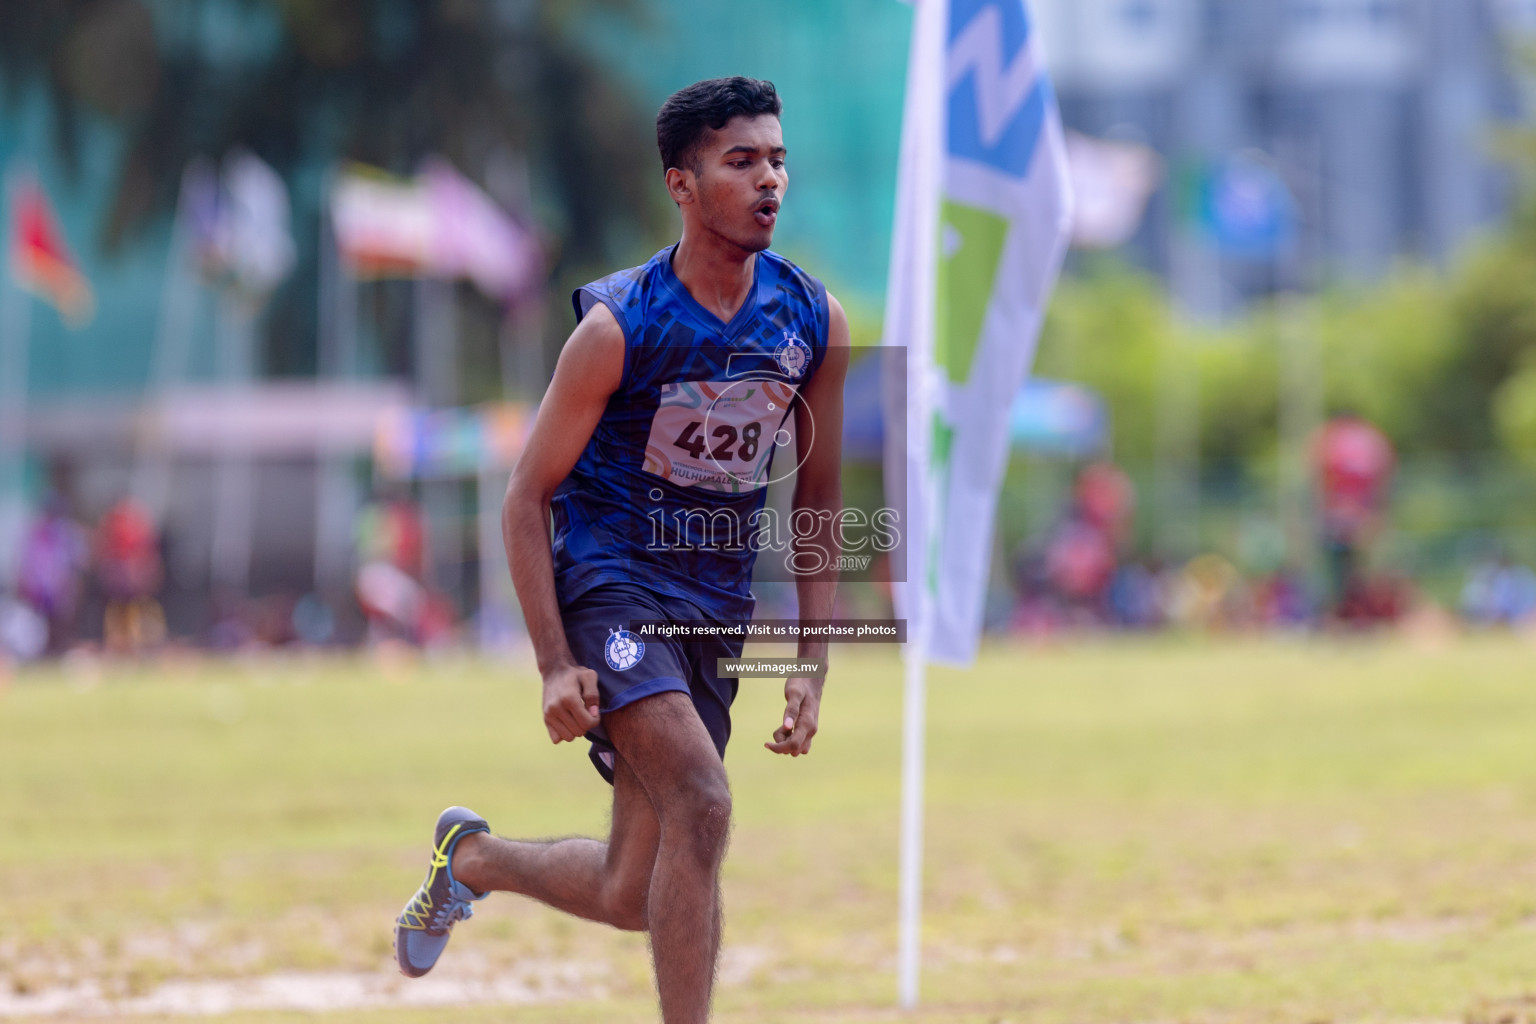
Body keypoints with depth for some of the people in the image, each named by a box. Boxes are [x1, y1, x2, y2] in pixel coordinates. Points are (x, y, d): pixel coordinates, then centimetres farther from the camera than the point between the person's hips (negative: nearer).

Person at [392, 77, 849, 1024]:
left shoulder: (817, 322, -1)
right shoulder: (619, 326, -14)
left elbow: (819, 503, 10)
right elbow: (527, 498, -8)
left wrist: (811, 666, 2)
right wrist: (556, 665, -16)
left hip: (717, 609, 5)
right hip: (609, 583, -5)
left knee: (631, 896, 7)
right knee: (702, 804, -28)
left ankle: (471, 855, 37)